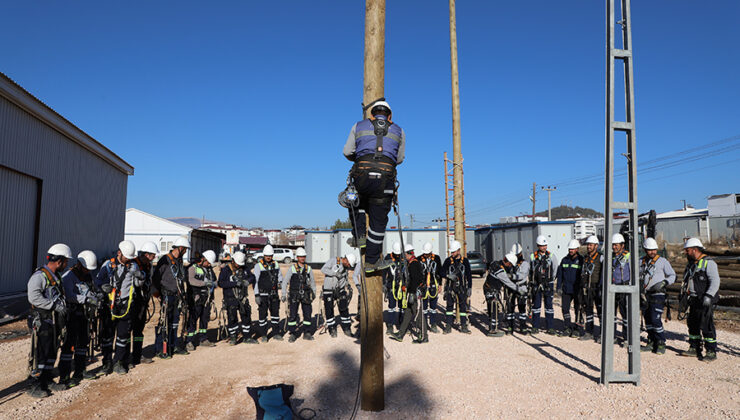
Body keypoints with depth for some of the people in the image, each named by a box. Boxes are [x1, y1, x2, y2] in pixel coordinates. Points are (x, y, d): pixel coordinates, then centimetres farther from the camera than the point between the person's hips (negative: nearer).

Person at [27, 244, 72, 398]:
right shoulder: (39, 276, -14)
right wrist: (55, 305, -26)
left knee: (52, 352, 15)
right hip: (42, 323, -9)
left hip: (54, 322, 9)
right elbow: (34, 297, -27)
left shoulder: (56, 276, 15)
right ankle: (35, 387, 7)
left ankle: (47, 381, 28)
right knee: (40, 354, -3)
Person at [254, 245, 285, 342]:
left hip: (274, 294, 4)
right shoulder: (258, 266, -8)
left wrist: (283, 293, 4)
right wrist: (256, 295, -14)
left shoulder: (275, 264, 5)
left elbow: (280, 279, 10)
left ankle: (276, 333, 21)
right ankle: (263, 335, 15)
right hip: (263, 295, -4)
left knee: (275, 313, 10)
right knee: (263, 315, 3)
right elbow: (255, 281, -9)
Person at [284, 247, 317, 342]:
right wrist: (283, 294, -2)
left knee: (307, 314, 4)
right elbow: (285, 282, 2)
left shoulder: (308, 268, 5)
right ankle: (293, 334, 11)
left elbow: (312, 282, 16)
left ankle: (307, 333, 16)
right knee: (293, 315, -1)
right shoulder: (292, 268, -1)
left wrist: (314, 293, 16)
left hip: (306, 295, 2)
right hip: (294, 295, -2)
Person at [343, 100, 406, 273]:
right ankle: (372, 260, 20)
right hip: (385, 179, 0)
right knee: (378, 220, 11)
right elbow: (400, 158, 24)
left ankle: (359, 236, 24)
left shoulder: (359, 126, 16)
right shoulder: (399, 131, 19)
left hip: (361, 176, 0)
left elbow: (347, 152, 17)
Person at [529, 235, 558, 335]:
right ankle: (535, 327, 13)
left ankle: (550, 327, 9)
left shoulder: (551, 256, 1)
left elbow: (555, 270, 9)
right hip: (536, 285, 0)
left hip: (548, 285, 0)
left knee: (549, 305, 2)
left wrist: (551, 279, 9)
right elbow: (529, 270, 13)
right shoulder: (532, 256, 2)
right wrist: (531, 281, 11)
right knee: (536, 306, 5)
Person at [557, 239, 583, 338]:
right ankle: (567, 328, 13)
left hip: (577, 290, -3)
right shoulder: (564, 260, 9)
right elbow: (560, 274, 14)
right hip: (566, 289, 4)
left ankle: (576, 329, 14)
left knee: (578, 309, 5)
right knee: (565, 308, 3)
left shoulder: (581, 260, -3)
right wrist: (559, 286, 8)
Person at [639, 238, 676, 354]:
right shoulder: (641, 262, 11)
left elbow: (672, 275, 2)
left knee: (655, 319, -11)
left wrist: (663, 283, -15)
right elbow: (639, 278, 19)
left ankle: (661, 344, 0)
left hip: (657, 294, -5)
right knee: (648, 319, 9)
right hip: (645, 295, 5)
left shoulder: (662, 261, -2)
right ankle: (651, 343, 19)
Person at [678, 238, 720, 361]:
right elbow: (687, 281, 26)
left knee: (707, 326, -6)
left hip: (705, 301, -9)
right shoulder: (691, 264, 17)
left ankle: (711, 352, 2)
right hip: (694, 301, 9)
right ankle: (694, 349, 22)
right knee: (692, 324, 13)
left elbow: (715, 281, -19)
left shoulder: (708, 263, -10)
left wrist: (708, 296, -28)